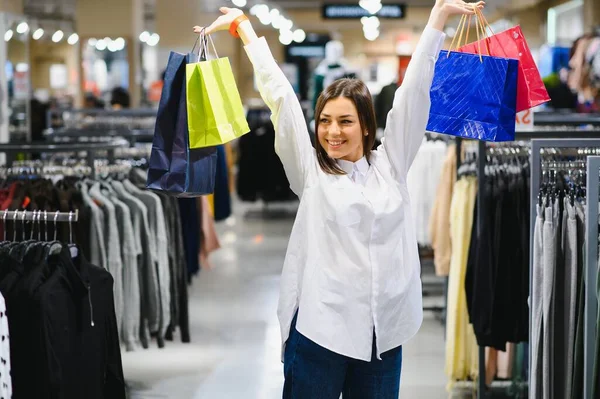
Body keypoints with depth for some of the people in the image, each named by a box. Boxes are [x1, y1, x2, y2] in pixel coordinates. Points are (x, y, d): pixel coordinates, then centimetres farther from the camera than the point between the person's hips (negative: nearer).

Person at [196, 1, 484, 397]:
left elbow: (415, 91, 7)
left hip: (383, 334, 2)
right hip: (319, 330, -2)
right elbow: (280, 96, 2)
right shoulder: (310, 171, 3)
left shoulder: (390, 166, 7)